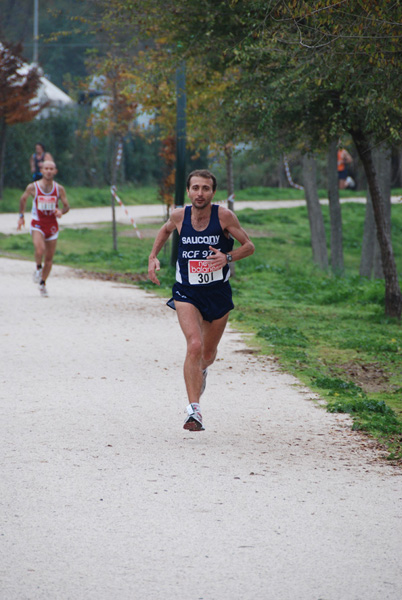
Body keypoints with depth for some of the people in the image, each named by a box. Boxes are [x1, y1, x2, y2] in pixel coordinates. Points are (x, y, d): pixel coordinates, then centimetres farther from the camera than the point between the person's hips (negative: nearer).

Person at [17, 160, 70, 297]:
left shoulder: (59, 189, -2)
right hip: (37, 224, -2)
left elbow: (67, 206, 5)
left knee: (49, 258, 8)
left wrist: (61, 211, -17)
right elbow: (23, 199, 13)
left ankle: (43, 283, 26)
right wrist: (21, 216, 12)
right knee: (40, 250, -27)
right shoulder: (33, 187, -6)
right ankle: (38, 268, 3)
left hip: (52, 225, 2)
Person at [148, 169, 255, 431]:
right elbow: (166, 230, 18)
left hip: (218, 292, 1)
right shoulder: (179, 216, -6)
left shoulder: (224, 216, -12)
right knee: (194, 345, -23)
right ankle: (194, 409, -23)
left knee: (209, 353, 16)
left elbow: (249, 246, -5)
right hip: (187, 292, -1)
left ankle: (200, 371, 55)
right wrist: (153, 257, 6)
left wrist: (227, 257, -23)